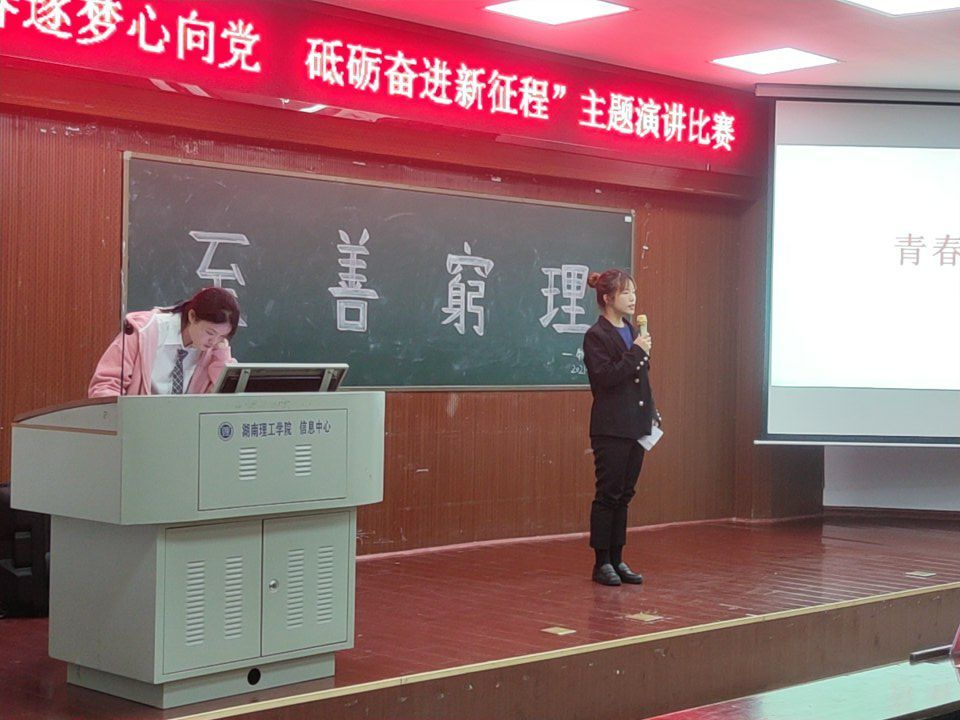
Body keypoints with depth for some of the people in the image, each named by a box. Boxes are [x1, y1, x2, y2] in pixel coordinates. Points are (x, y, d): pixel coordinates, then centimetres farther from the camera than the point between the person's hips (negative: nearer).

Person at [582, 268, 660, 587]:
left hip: (635, 427, 8)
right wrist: (636, 352, -18)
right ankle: (602, 563, 6)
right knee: (608, 495, -2)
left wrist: (652, 412, 15)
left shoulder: (631, 332, 14)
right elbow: (605, 377, -19)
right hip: (611, 429, -8)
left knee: (623, 495, 11)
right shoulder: (596, 336, -10)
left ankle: (617, 560, 17)